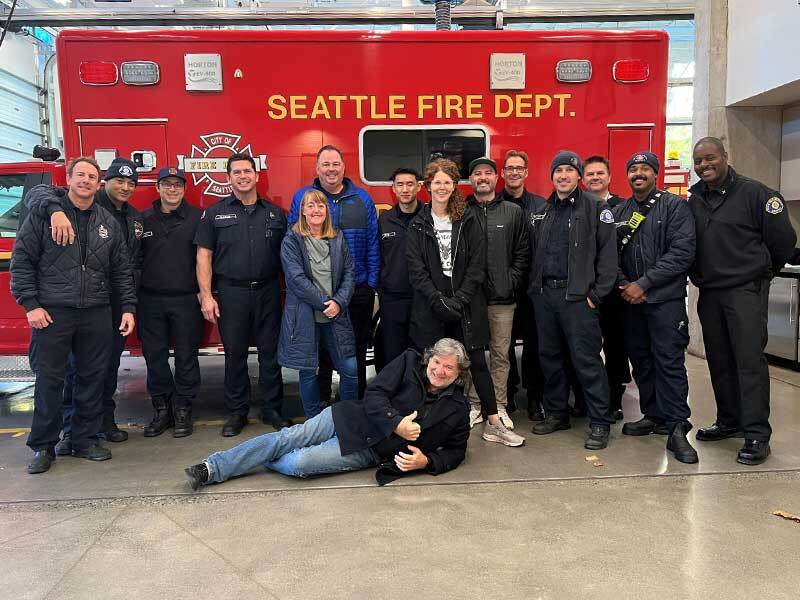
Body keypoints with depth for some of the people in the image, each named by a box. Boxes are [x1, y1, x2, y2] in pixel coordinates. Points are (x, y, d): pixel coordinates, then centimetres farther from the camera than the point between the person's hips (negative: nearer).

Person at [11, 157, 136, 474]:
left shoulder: (108, 222, 10)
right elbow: (21, 261, -1)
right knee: (49, 379, 3)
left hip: (96, 314, 3)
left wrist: (128, 307, 5)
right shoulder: (43, 214, 0)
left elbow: (121, 270, 12)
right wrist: (30, 304, -8)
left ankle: (86, 439, 22)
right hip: (51, 312, -3)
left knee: (93, 378, 8)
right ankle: (43, 446, 16)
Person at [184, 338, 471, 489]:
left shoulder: (457, 410, 2)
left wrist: (426, 462, -11)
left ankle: (265, 462, 12)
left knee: (297, 463, -19)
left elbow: (455, 452, 9)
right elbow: (374, 395, -6)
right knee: (287, 438, -15)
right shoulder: (410, 361, 1)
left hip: (368, 451, -1)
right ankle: (212, 468, -7)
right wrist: (396, 423, -21)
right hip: (350, 419, 1)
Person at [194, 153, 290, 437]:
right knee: (235, 353, 6)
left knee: (270, 351, 6)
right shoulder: (215, 213, 5)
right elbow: (204, 256, 1)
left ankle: (272, 408, 18)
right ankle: (236, 412, 18)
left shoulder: (275, 213, 9)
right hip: (231, 293, -1)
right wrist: (206, 295, -7)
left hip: (268, 292, 1)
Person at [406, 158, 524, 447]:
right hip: (431, 307, 0)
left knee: (478, 362, 2)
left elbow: (477, 263, -2)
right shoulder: (418, 225, 6)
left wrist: (459, 299, -12)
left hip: (466, 305, 0)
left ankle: (493, 424, 10)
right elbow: (416, 269, -2)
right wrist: (438, 300, -13)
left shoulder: (468, 219, 5)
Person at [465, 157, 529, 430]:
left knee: (500, 354, 6)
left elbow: (522, 252, 6)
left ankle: (499, 406, 17)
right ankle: (475, 405, 17)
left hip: (502, 298, 1)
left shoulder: (513, 212, 8)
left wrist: (511, 282, -4)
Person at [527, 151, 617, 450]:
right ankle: (556, 413, 25)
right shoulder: (542, 213, 15)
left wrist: (597, 294, -12)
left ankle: (599, 422, 6)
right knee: (549, 356, 11)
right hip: (543, 294, 6)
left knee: (586, 359, -4)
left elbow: (607, 254, -6)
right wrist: (534, 286, 8)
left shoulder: (595, 207, -1)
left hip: (577, 296, -5)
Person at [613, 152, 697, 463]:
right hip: (630, 300, 5)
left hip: (665, 300, -5)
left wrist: (643, 283, -15)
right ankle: (653, 416, 24)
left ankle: (677, 428, 0)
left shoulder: (675, 206, -1)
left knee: (669, 363, -6)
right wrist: (623, 285, -8)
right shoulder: (619, 212, 12)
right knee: (641, 362, 11)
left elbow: (682, 252, -11)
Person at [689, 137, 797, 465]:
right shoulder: (693, 199, 7)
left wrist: (766, 268, 9)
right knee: (719, 360, 12)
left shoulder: (754, 192, -8)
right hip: (708, 293, 6)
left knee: (749, 358, -7)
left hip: (746, 290, -5)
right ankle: (729, 421, 26)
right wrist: (698, 274, 12)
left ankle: (757, 434, 0)